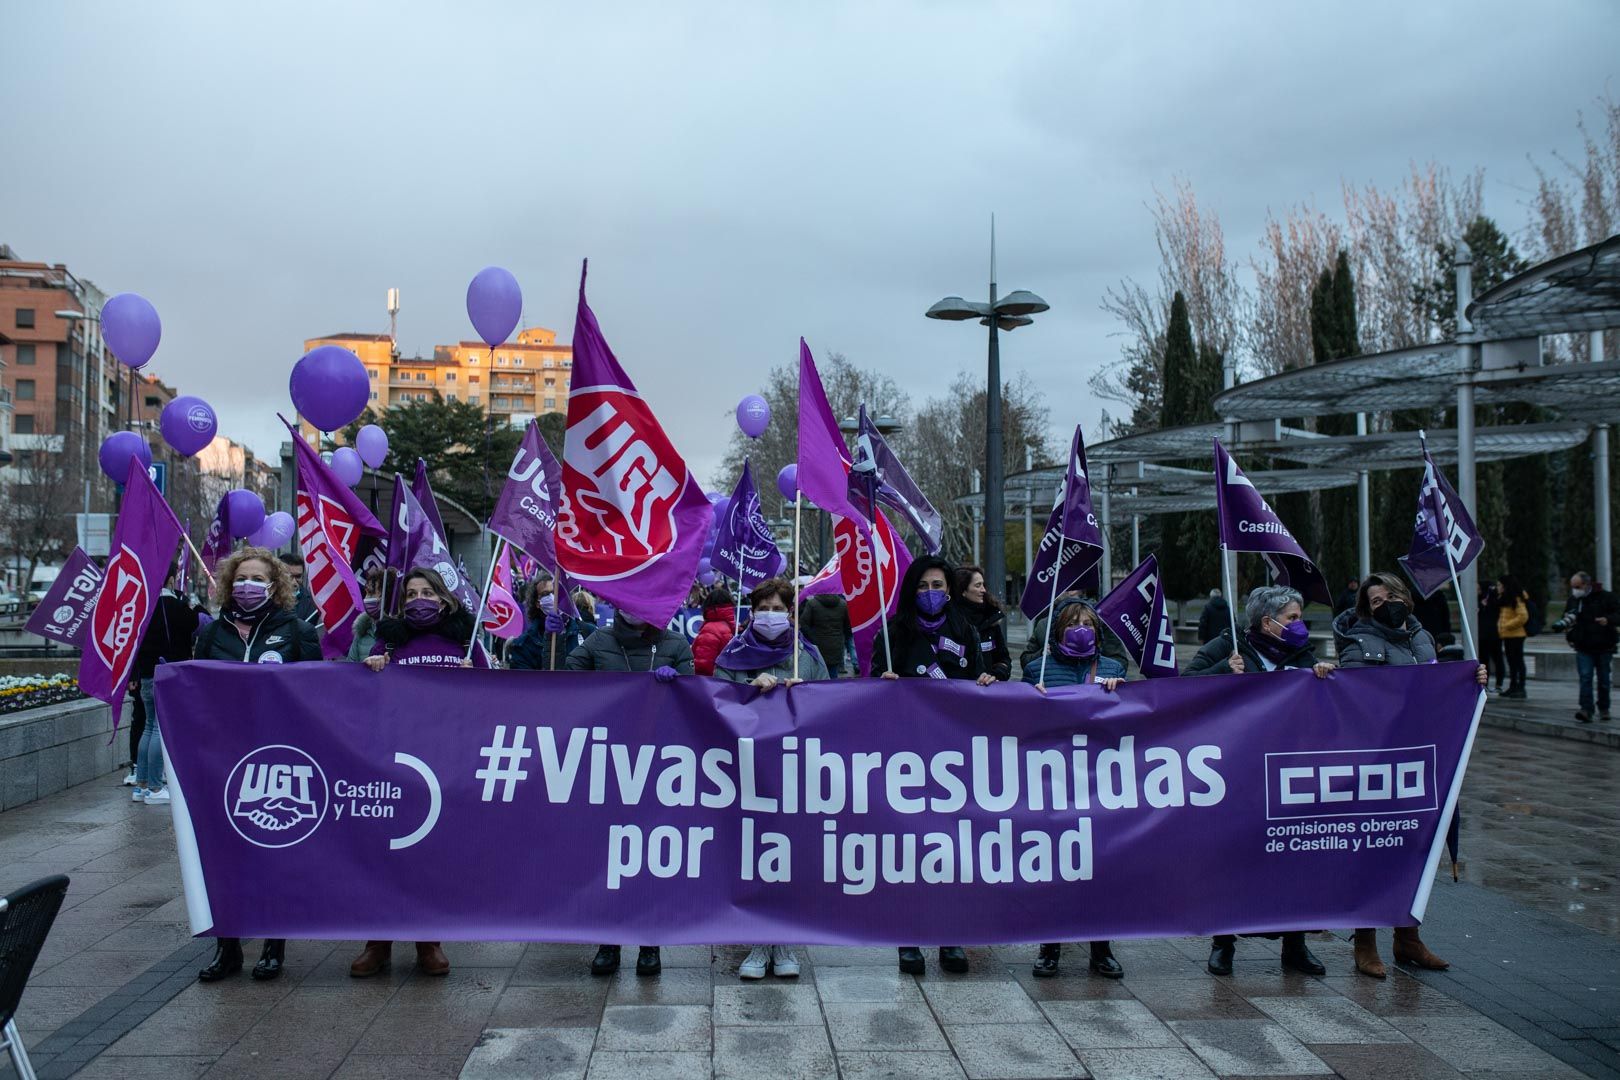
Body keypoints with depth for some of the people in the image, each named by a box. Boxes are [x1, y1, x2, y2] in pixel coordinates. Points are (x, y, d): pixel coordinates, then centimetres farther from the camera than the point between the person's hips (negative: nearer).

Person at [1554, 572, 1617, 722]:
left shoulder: (1606, 597, -4)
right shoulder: (1573, 600, 8)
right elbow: (1567, 621, 22)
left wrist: (1608, 620, -26)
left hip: (1604, 647, -2)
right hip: (1583, 648, 2)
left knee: (1603, 680, 9)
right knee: (1585, 678, -10)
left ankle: (1603, 709, 24)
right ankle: (1587, 710, -18)